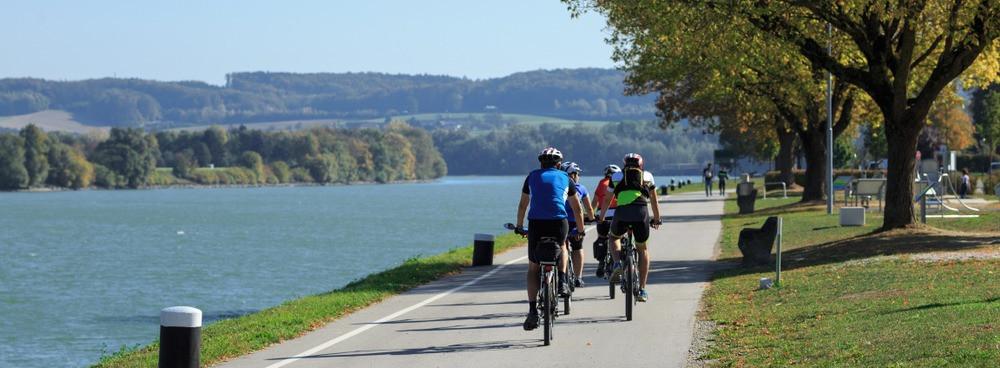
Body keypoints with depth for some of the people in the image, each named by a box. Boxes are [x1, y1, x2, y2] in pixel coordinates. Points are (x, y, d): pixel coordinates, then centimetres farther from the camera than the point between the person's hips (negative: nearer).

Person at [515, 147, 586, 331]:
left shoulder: (532, 176, 19)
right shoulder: (565, 177, 18)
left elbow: (522, 205, 28)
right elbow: (576, 208, 23)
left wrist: (519, 226, 41)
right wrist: (580, 230, 35)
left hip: (536, 223, 0)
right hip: (559, 223, 0)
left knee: (533, 268, 9)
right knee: (561, 249, 33)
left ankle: (532, 310, -4)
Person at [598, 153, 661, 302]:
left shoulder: (616, 176, 25)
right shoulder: (647, 176, 25)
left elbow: (606, 201, 33)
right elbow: (654, 201, 34)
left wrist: (601, 219, 46)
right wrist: (656, 219, 47)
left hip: (622, 212, 0)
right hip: (641, 212, 0)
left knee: (614, 238, 31)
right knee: (642, 249, 19)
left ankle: (617, 263, 1)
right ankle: (642, 290, 14)